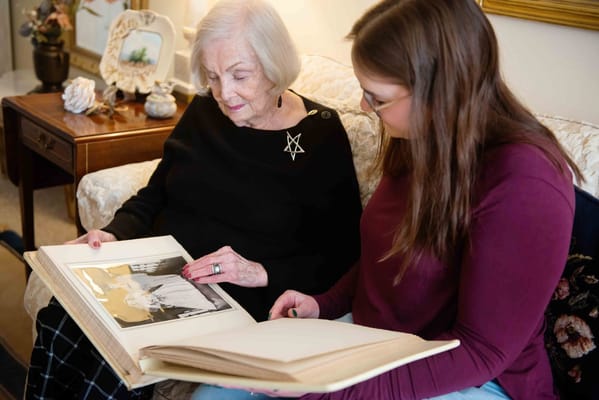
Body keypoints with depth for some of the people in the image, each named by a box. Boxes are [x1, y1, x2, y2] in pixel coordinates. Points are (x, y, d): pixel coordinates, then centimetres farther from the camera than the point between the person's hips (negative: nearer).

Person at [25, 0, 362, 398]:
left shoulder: (321, 137, -7)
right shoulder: (203, 112, 9)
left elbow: (343, 258, -7)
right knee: (59, 321, -23)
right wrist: (113, 234, -3)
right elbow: (154, 196, 17)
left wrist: (261, 273, -20)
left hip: (235, 302, -4)